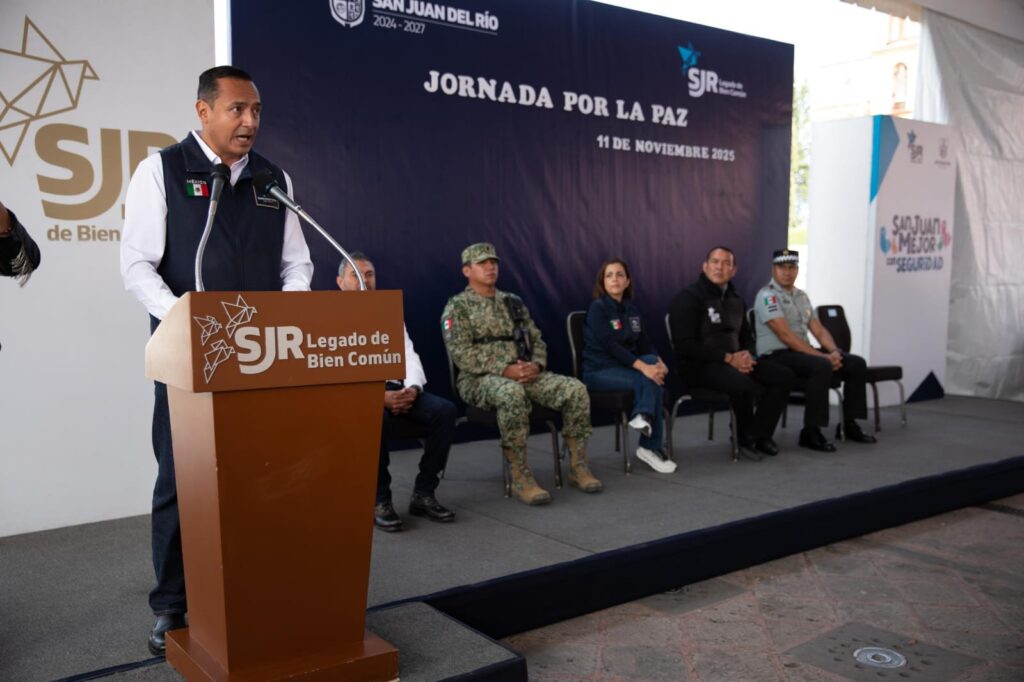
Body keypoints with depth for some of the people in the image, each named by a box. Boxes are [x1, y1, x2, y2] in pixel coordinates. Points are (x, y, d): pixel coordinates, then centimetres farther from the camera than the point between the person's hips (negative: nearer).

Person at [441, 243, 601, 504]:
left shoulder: (513, 302, 19)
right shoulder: (457, 307, 1)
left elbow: (537, 340, 17)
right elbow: (462, 354, -11)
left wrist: (536, 365, -7)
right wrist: (505, 369, -21)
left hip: (525, 374, 6)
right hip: (479, 379, -5)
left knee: (575, 389, -18)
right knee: (512, 393, -41)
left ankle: (578, 467, -9)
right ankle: (520, 478, -31)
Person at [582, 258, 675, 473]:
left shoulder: (632, 309, 10)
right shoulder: (597, 307, -12)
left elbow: (644, 343, 8)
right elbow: (610, 345, -23)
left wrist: (658, 361, -14)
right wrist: (642, 366, -31)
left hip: (624, 364, 7)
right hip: (599, 370, -7)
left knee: (652, 361, -23)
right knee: (649, 381, -25)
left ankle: (643, 415, -25)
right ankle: (651, 447, -18)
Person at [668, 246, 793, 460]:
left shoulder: (735, 300, 15)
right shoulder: (688, 298, -9)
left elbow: (747, 336, 23)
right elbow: (685, 346, -17)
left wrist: (747, 355, -3)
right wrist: (728, 358, -20)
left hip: (733, 362, 8)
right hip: (700, 366, -8)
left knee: (783, 376, -9)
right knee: (743, 383, -35)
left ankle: (758, 435, -3)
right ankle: (745, 438, -7)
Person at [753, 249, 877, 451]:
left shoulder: (801, 296, 16)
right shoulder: (768, 295, -13)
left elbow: (819, 329, 12)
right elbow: (786, 336, -21)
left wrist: (834, 351, -9)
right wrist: (823, 356, -22)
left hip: (802, 352, 9)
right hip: (776, 355, -9)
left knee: (856, 363, -2)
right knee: (822, 366, -35)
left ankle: (850, 424, 7)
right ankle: (810, 432, -26)